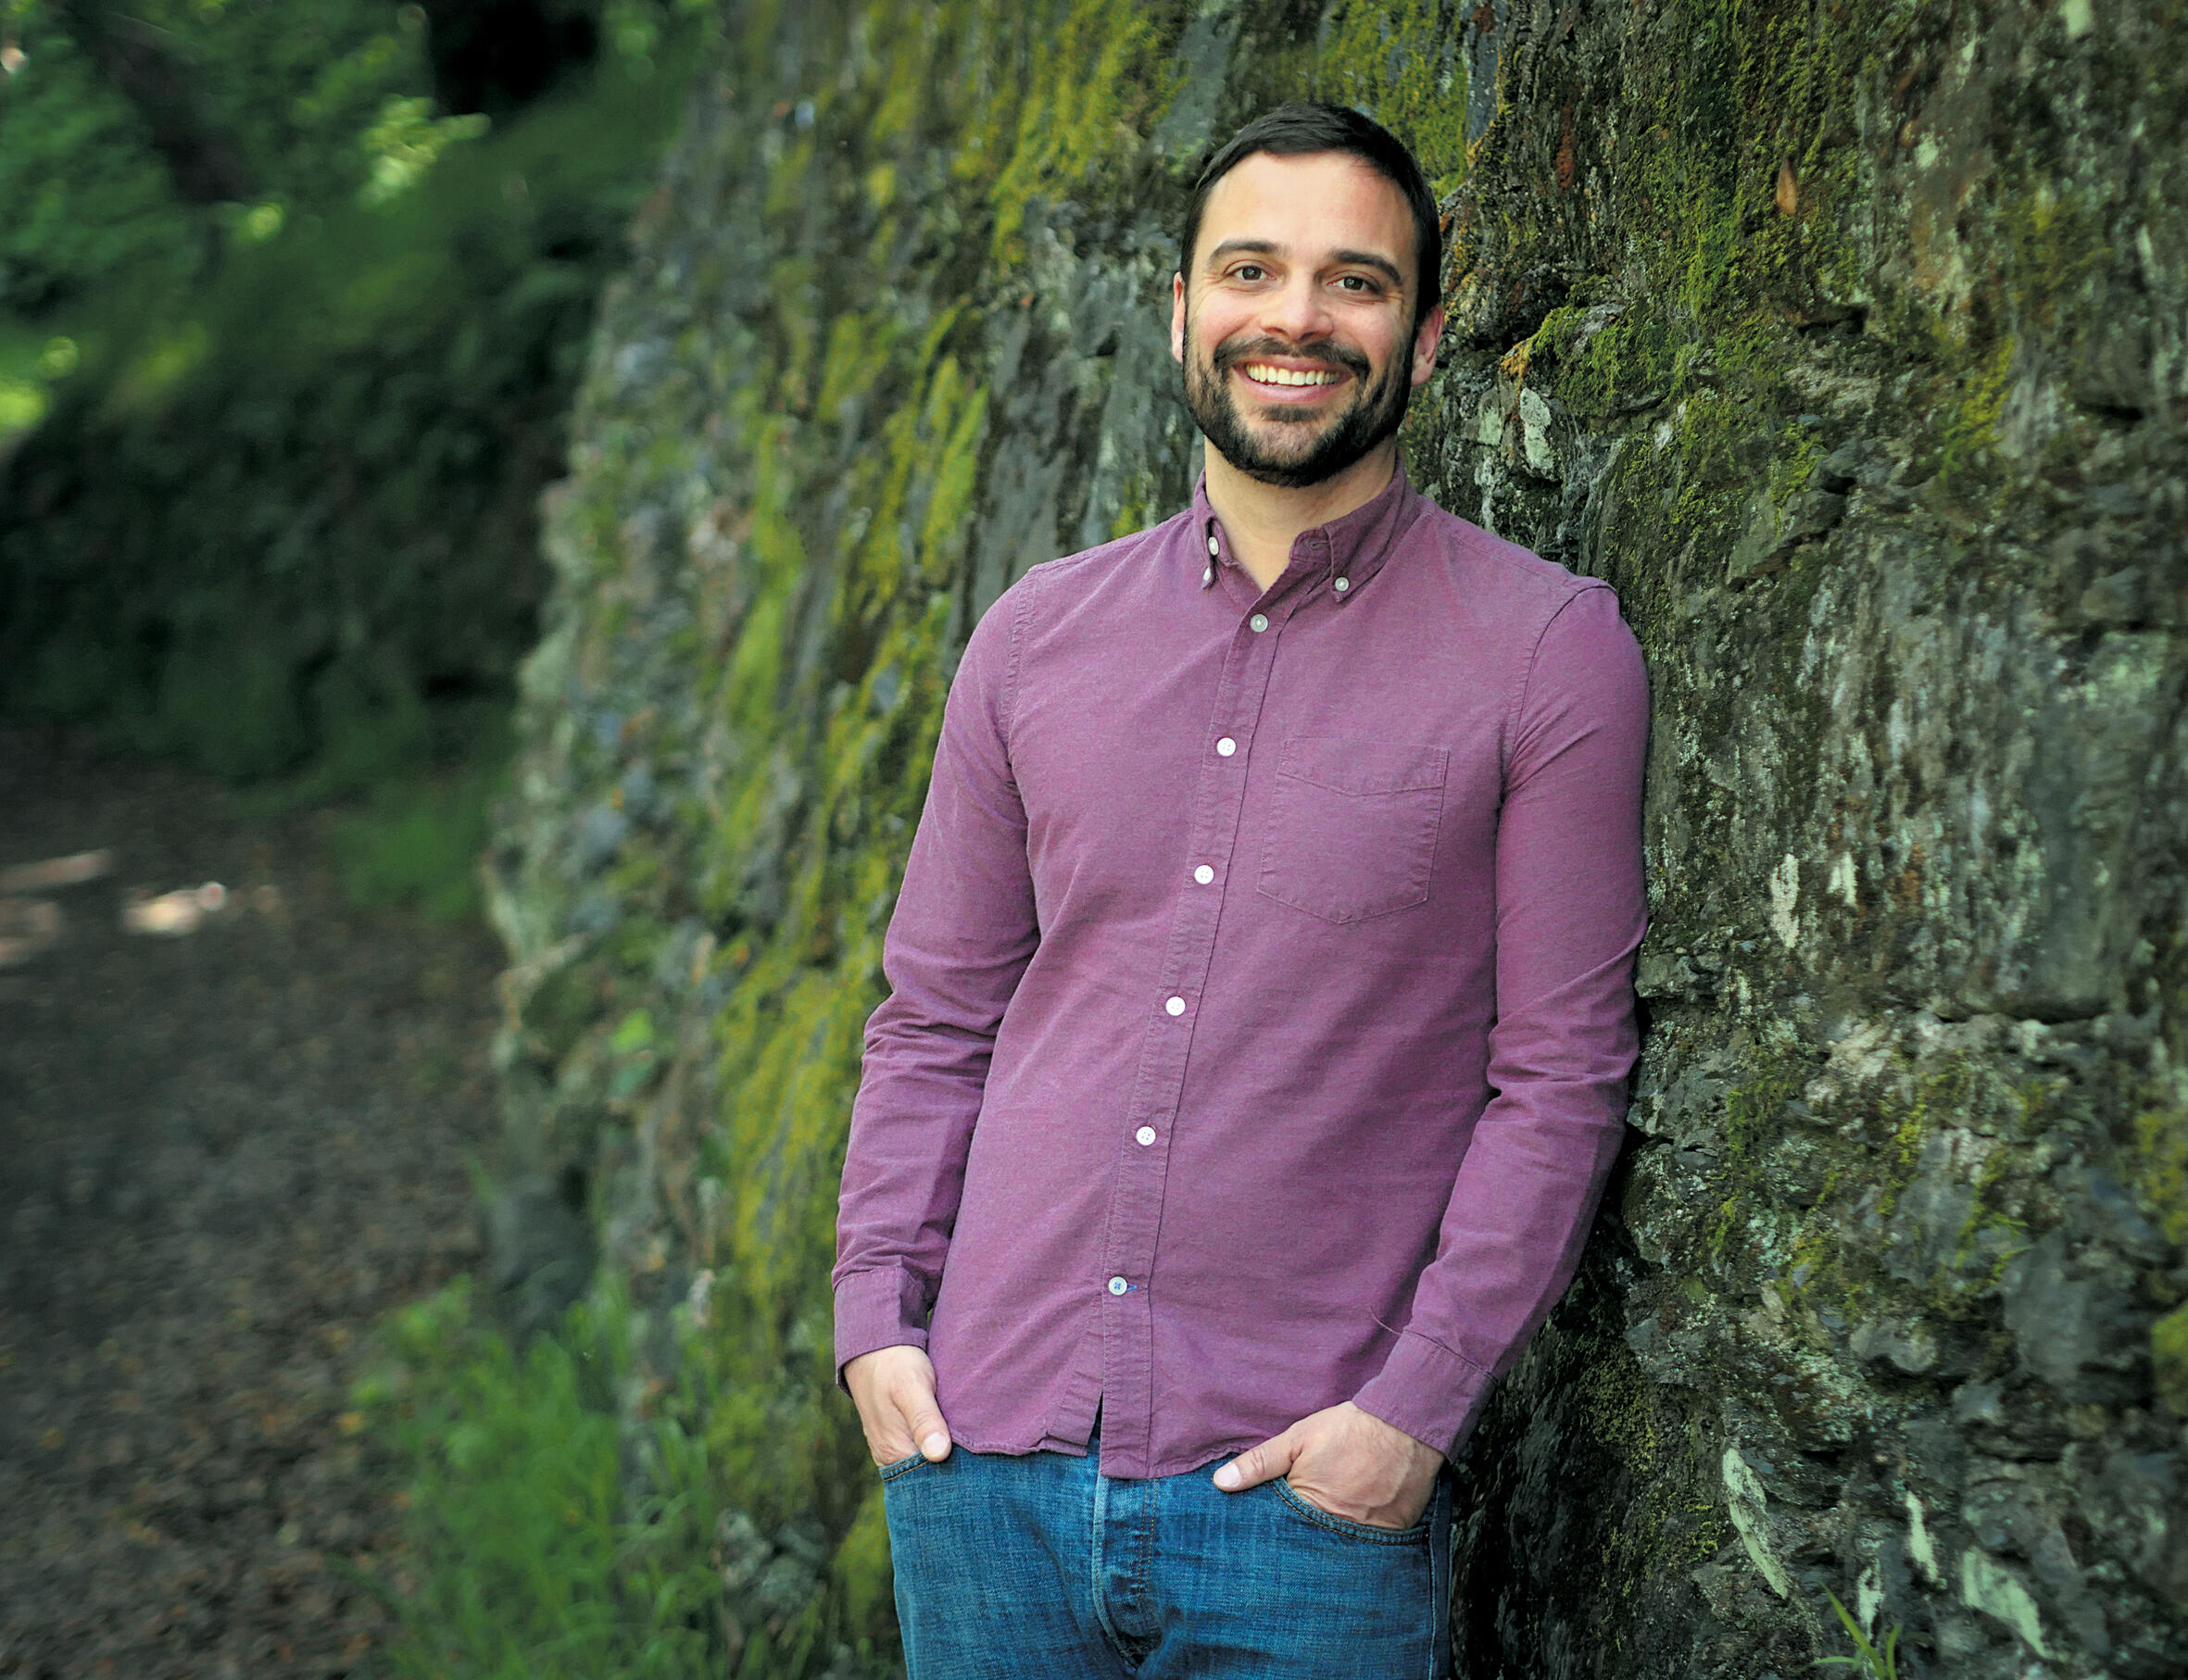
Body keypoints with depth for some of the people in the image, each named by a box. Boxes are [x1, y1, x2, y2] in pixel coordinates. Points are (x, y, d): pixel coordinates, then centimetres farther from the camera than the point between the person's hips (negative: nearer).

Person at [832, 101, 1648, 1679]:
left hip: (1308, 1492, -3)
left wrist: (1418, 1405, -11)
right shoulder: (1039, 634, 7)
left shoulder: (1552, 651, -4)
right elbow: (937, 1011, 12)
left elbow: (1562, 1072, -6)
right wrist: (876, 1309, 2)